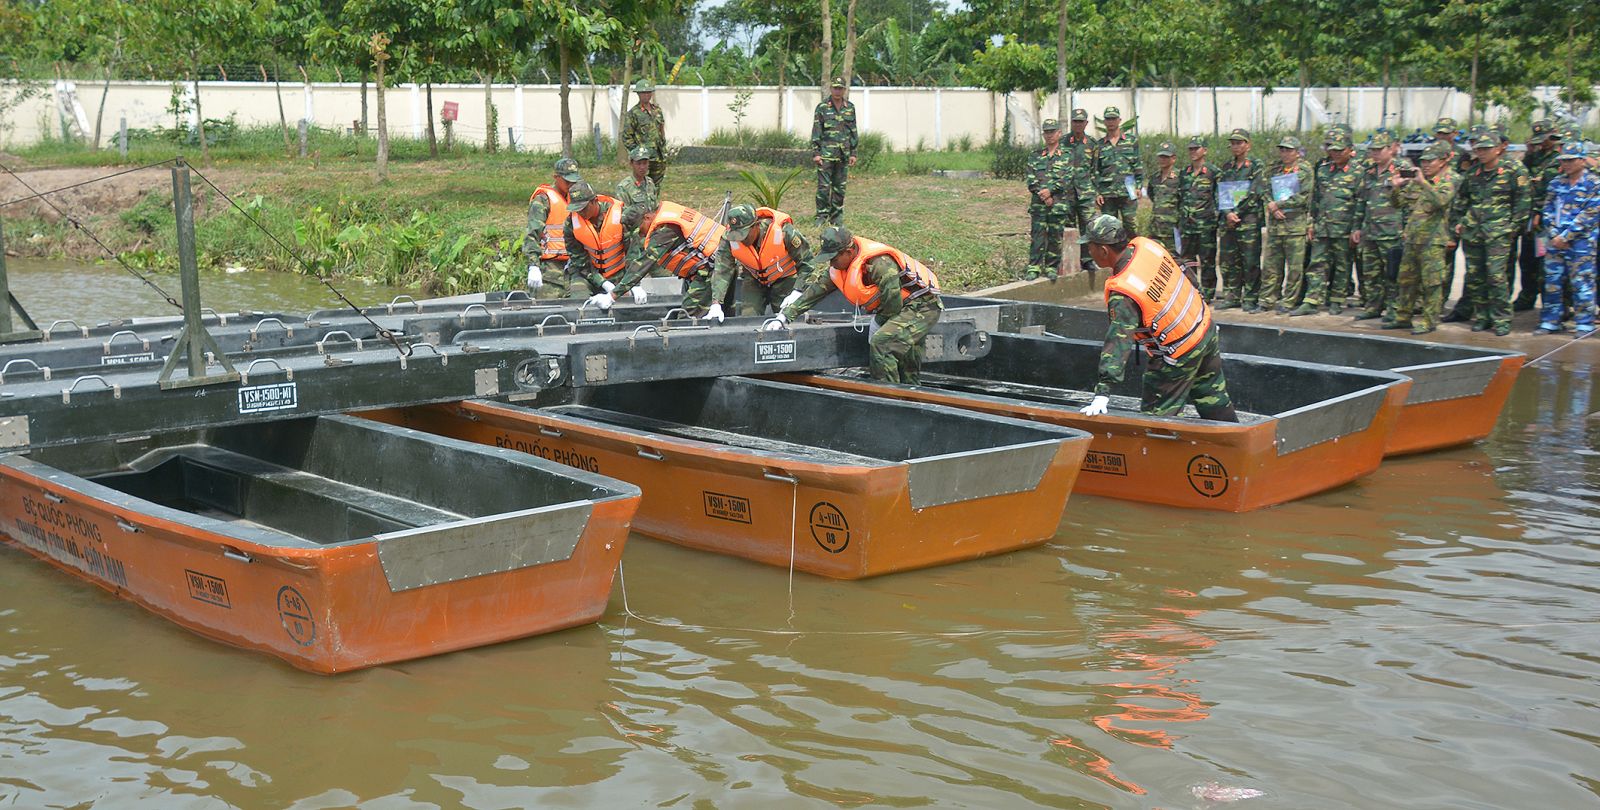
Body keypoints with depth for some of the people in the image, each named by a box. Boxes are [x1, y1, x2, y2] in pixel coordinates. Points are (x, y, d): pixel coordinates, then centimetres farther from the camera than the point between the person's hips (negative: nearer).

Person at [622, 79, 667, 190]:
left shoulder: (657, 110, 13)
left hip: (659, 158, 6)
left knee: (656, 189, 10)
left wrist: (664, 152, 16)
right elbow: (626, 137, -7)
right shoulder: (633, 113, -7)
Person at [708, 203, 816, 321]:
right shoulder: (729, 239, -26)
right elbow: (722, 271, -25)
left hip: (784, 279, -2)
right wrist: (716, 304, -37)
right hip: (753, 279, 2)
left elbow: (806, 262, -22)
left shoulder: (783, 231, -32)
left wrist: (797, 293, -31)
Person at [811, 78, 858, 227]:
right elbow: (816, 132, -2)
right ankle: (822, 216, 0)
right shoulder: (822, 107, -1)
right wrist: (815, 153, -8)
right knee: (824, 186, -7)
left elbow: (853, 132, 12)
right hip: (826, 153, -3)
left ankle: (837, 216, 15)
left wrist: (853, 153, 7)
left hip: (843, 154, 3)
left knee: (840, 187, 7)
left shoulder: (850, 108, 9)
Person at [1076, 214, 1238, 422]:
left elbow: (1119, 342, -36)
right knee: (1214, 398, 25)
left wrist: (1102, 392, -39)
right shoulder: (1145, 245, -11)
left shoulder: (1123, 294, -31)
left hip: (1180, 355, -8)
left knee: (1155, 415, 4)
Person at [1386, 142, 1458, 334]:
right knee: (1406, 279, 11)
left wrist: (1423, 182, -25)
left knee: (1431, 282, -4)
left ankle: (1430, 321, 1)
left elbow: (1441, 200, -23)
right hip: (1412, 237, 7)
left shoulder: (1449, 179, -4)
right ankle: (1403, 317, 20)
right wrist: (1395, 187, -1)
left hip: (1434, 240, -7)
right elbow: (1398, 203, 17)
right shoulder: (1416, 179, 15)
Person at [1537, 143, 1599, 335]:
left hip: (1580, 242, -5)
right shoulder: (1557, 182, 11)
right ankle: (1550, 321, 16)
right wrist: (1553, 234, -5)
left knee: (1581, 283, -3)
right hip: (1554, 240, 5)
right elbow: (1548, 209, 9)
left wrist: (1565, 237, -13)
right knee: (1552, 282, 8)